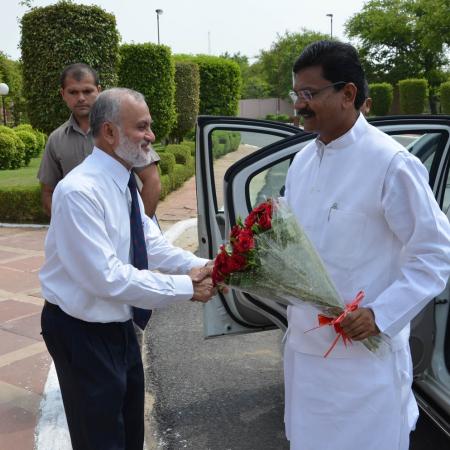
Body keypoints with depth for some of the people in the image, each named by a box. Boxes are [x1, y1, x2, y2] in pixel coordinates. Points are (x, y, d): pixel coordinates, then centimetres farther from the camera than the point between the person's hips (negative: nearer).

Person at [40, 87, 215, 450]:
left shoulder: (124, 184, 3)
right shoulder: (79, 191, -27)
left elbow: (153, 246, 3)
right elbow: (106, 277, -30)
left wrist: (202, 267, -14)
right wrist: (185, 288, -24)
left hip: (119, 325, 9)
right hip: (83, 334, -9)